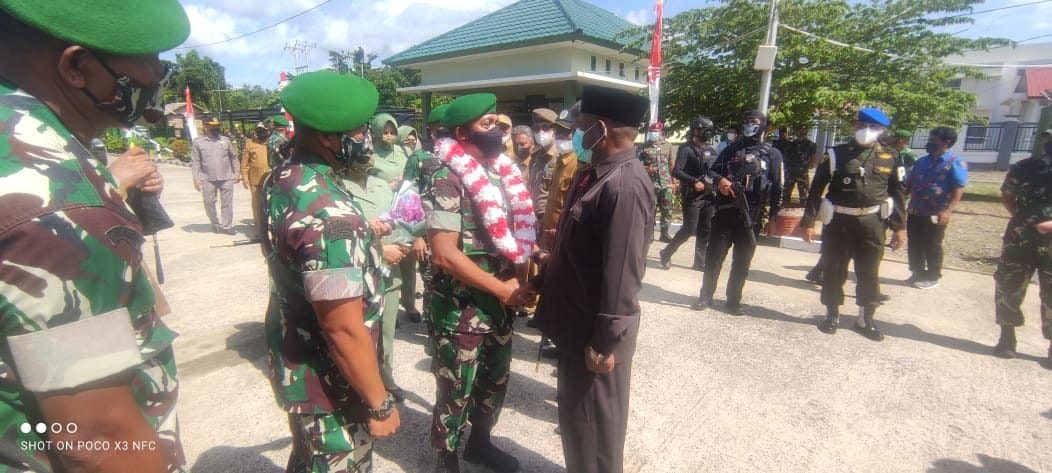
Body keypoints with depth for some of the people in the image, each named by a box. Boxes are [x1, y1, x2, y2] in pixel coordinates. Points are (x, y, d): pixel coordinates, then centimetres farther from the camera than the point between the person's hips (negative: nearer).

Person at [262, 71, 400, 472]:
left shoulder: (280, 180, -2)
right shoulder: (329, 212, -32)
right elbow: (345, 329, -30)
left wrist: (360, 235, 14)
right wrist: (380, 405, -19)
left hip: (292, 360, 9)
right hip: (327, 384, -9)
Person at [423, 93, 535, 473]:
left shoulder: (500, 171, 6)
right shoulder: (448, 179, -17)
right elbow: (444, 254, -23)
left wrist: (527, 258, -1)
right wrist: (502, 288, -19)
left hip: (499, 304, 7)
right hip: (461, 309, -7)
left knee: (495, 380, 23)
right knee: (456, 390, 11)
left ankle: (480, 442, 46)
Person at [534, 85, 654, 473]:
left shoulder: (625, 186, -24)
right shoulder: (597, 175, 7)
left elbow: (621, 276, -25)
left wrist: (604, 343, -21)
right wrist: (546, 272, 17)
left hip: (596, 332, -9)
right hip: (578, 323, 9)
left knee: (592, 424, 11)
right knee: (576, 417, 25)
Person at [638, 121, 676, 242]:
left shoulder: (667, 147, 10)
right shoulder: (644, 147, 0)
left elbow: (671, 165, 15)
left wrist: (673, 181, 11)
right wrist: (646, 169, -18)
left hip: (666, 183, 3)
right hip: (650, 184, -3)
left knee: (667, 210, 6)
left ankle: (664, 233, 17)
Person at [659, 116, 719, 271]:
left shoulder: (711, 150, 14)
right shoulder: (686, 149, -7)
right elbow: (676, 172, -17)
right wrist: (694, 181, -24)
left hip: (709, 196, 7)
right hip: (692, 197, -7)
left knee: (706, 231, 7)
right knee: (689, 230, -7)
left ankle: (700, 262, 17)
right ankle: (666, 254, 10)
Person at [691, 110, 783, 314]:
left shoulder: (772, 154, 6)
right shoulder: (731, 149, 13)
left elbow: (777, 188, 3)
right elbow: (712, 170, 11)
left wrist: (774, 217, -2)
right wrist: (720, 180, -13)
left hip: (751, 216, -1)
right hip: (724, 212, 1)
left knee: (742, 261, 7)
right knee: (713, 256, 2)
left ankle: (733, 300, 18)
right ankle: (705, 296, 13)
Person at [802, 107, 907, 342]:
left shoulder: (890, 158, 5)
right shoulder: (836, 154, -1)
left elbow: (898, 193, 9)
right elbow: (816, 188, -2)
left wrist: (900, 227, 5)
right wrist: (808, 222, -6)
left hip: (872, 223, 1)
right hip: (838, 221, -1)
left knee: (869, 273, 8)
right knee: (833, 271, 6)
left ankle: (867, 319, 22)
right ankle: (832, 315, 22)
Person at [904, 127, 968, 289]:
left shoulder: (956, 163, -7)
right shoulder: (922, 161, 12)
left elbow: (958, 190, -14)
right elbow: (909, 183, 18)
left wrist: (948, 211, -25)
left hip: (935, 215, -6)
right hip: (915, 213, 6)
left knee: (932, 247, 4)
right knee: (914, 246, 11)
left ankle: (932, 277, 17)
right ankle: (918, 273, 24)